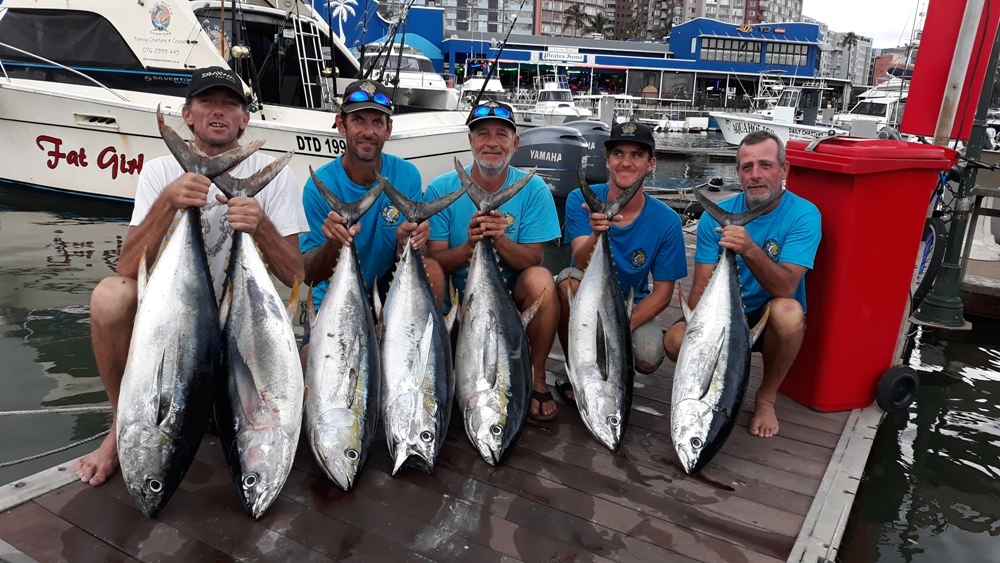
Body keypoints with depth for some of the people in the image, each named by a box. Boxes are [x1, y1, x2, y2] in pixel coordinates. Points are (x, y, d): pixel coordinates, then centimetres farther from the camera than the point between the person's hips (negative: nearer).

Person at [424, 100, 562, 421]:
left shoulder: (533, 189, -8)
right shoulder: (441, 189, -8)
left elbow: (532, 260, -13)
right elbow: (434, 262, -12)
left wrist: (500, 240, -32)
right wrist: (470, 245, -31)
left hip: (514, 297, 0)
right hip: (459, 299, 1)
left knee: (541, 280, -30)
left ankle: (538, 379, -8)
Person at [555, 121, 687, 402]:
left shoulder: (666, 221, -15)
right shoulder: (581, 200, -16)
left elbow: (662, 292, -11)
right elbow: (582, 264, -28)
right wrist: (597, 234, -50)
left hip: (632, 305, 1)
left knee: (649, 358, -27)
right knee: (570, 280, -33)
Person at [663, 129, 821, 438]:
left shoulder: (804, 215, -16)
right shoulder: (716, 216, -8)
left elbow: (785, 288, -27)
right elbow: (702, 285, -12)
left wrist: (749, 249, -45)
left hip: (770, 321, -1)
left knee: (788, 311, -36)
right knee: (675, 340, -26)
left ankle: (767, 396, -7)